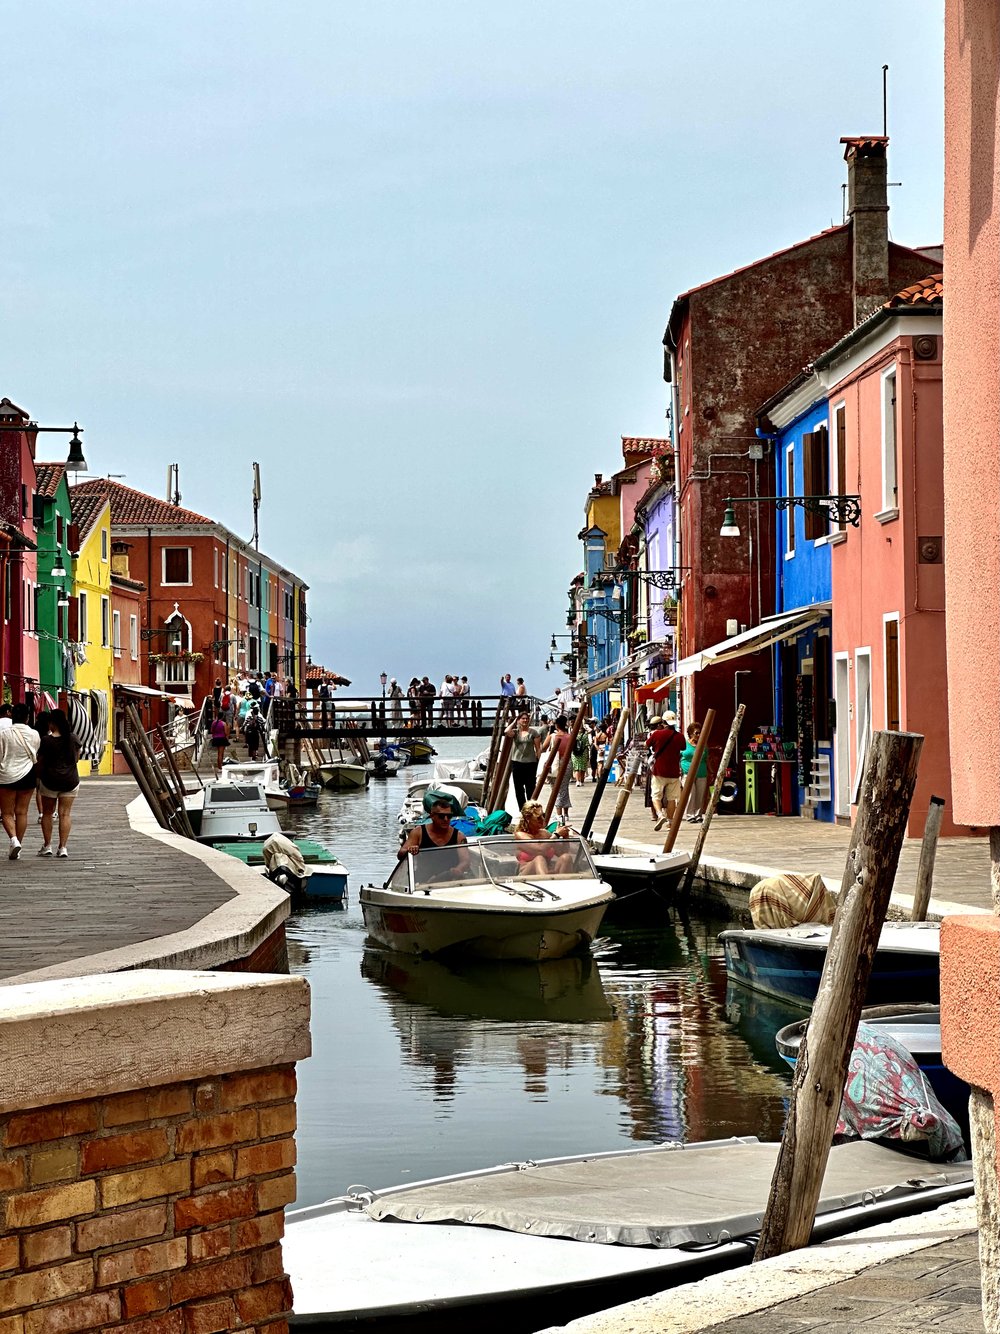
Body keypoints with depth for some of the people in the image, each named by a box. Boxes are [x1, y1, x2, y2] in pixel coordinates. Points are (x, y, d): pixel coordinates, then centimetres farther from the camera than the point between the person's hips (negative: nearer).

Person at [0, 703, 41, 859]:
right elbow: (36, 757, 7)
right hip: (27, 775, 2)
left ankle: (13, 839, -15)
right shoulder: (34, 734, -5)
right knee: (22, 812, 9)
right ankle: (17, 845, 12)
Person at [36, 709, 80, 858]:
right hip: (71, 780, 2)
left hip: (50, 780, -2)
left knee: (47, 813, 13)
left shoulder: (46, 740, -10)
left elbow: (40, 762, -2)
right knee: (65, 813, 3)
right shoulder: (73, 739, -1)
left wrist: (39, 777, 14)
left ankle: (47, 846, 14)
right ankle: (63, 847, -3)